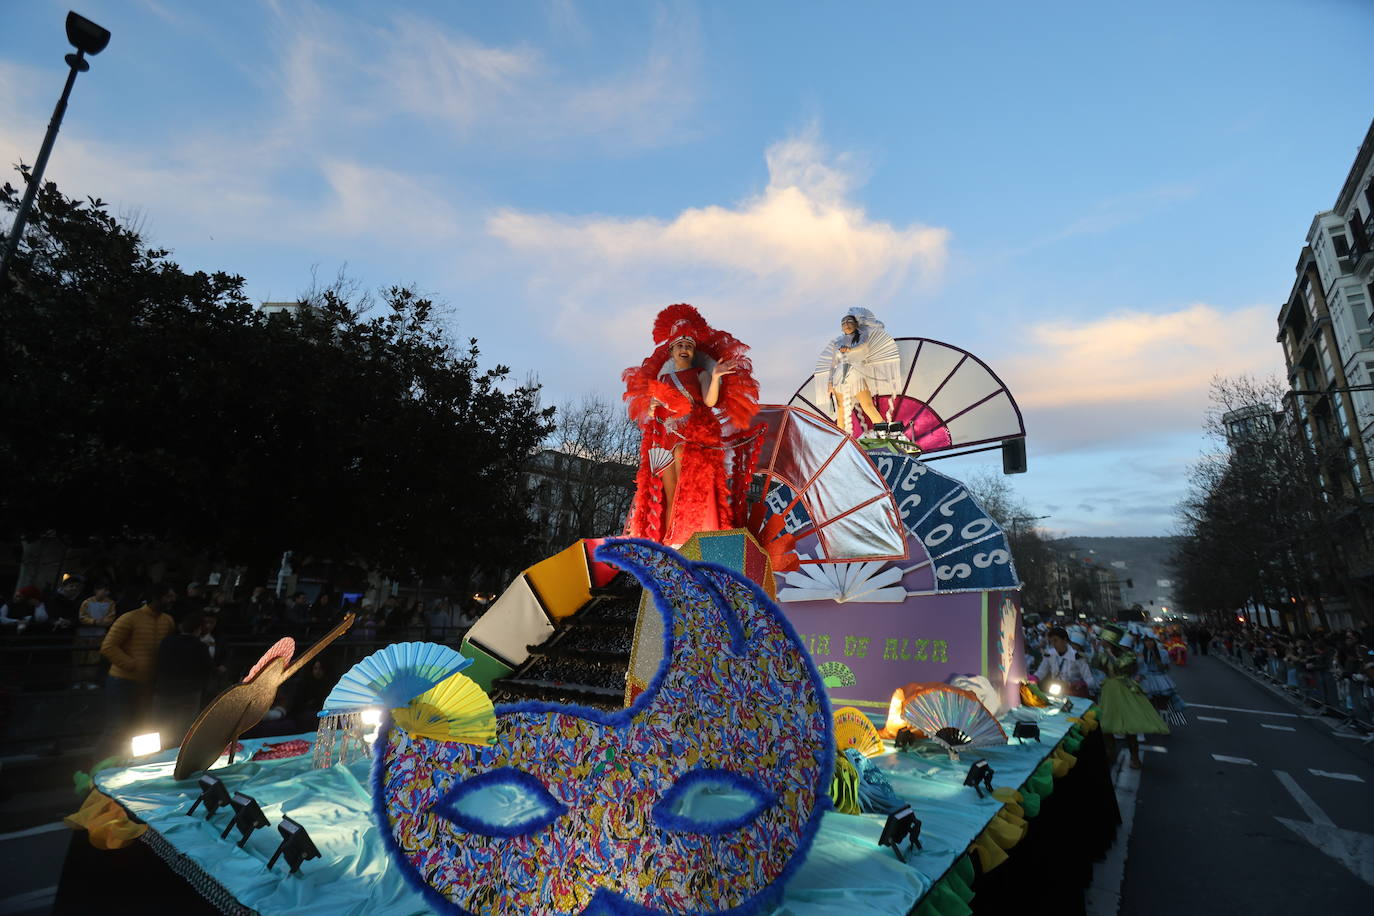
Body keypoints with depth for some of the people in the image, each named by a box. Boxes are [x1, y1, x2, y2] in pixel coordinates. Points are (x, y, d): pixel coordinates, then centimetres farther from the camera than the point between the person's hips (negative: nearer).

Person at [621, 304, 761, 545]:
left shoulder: (700, 374, 10)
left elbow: (710, 401, -9)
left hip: (692, 438, -4)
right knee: (669, 497, -2)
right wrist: (652, 408, -2)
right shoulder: (662, 378, 21)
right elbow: (651, 414, 20)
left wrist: (715, 378, -25)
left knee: (688, 493, -14)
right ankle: (664, 544, -3)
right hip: (663, 439, 4)